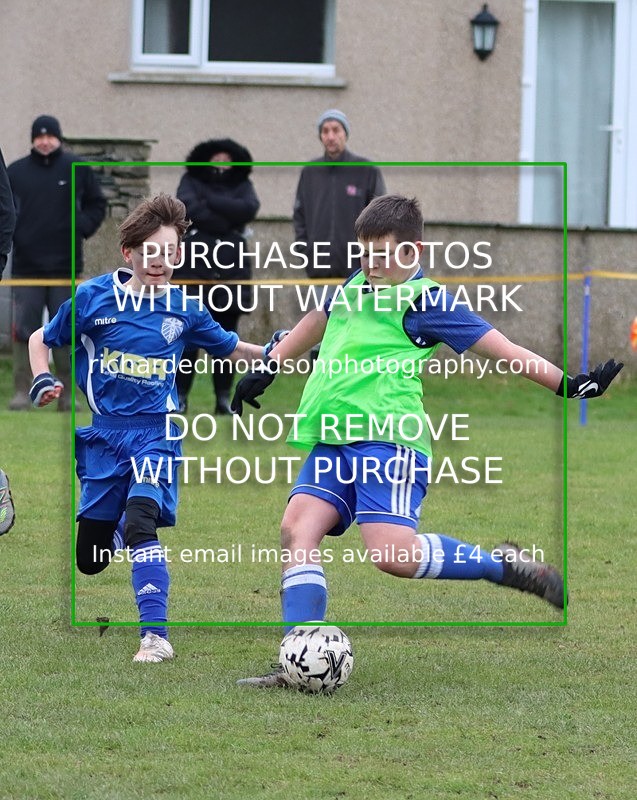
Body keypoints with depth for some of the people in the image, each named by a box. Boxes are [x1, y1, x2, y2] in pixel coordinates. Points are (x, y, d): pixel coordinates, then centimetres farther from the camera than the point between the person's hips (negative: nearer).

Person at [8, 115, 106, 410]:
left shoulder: (77, 169, 4)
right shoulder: (16, 172, 4)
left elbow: (96, 205, 12)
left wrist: (82, 228, -4)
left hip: (65, 265, 0)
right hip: (26, 264, 0)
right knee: (24, 331, -2)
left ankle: (68, 394, 9)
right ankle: (21, 392, 2)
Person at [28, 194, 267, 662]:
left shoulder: (184, 309, 0)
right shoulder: (93, 298, -4)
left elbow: (230, 348, 15)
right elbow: (42, 339, 10)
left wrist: (273, 353, -3)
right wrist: (43, 380, -8)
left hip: (156, 434, -1)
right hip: (104, 434, 1)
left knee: (141, 520, -29)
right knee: (91, 560, 6)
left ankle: (156, 635, -28)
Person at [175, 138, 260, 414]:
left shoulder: (241, 185, 12)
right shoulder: (191, 182, 8)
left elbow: (249, 208, -9)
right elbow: (189, 208, -11)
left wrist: (210, 202, -9)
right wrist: (227, 222, -11)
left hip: (231, 268, 2)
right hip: (196, 266, -2)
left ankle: (223, 398, 8)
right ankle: (180, 395, -1)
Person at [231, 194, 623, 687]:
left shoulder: (425, 302, -3)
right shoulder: (356, 287, 20)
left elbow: (501, 349, -6)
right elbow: (315, 323, 40)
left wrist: (566, 384, -15)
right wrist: (267, 369, 44)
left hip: (389, 439, -7)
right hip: (333, 442, 7)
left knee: (392, 552, -23)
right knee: (298, 527, -12)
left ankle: (504, 566, 0)